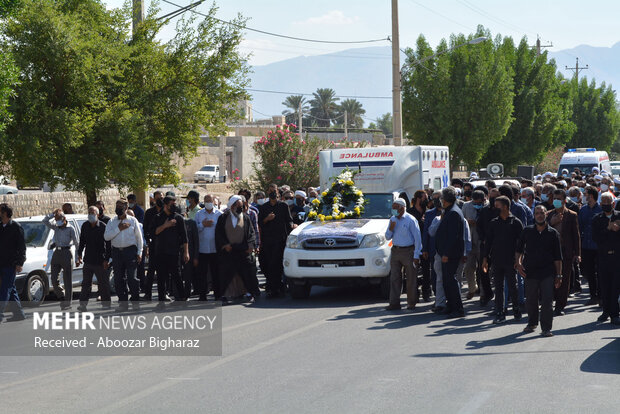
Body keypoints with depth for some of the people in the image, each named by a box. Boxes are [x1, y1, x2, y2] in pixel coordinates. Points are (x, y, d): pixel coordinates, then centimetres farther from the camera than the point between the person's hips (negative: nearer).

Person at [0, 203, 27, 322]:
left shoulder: (16, 227, -7)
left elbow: (22, 246, -9)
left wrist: (20, 263, -14)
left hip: (11, 264, -8)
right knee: (11, 289, 10)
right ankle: (18, 313, 15)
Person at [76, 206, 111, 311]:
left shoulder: (103, 227, -6)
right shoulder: (85, 226, 9)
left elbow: (108, 244, -5)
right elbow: (82, 242, 18)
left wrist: (107, 259, -9)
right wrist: (79, 255, 10)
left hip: (100, 260, -4)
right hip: (88, 259, 4)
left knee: (103, 283, 4)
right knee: (86, 283, 1)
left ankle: (106, 303, 15)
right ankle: (83, 304, 0)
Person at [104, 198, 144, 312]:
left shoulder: (133, 220, 5)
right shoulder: (111, 222, 9)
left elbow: (139, 237, 7)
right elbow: (106, 236, -2)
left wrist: (139, 252, 1)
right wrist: (118, 229, -10)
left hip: (130, 251, -3)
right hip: (116, 251, 3)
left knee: (132, 277, -7)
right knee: (119, 279, 3)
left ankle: (135, 302, 4)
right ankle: (123, 303, 10)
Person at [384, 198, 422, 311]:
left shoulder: (410, 220, -8)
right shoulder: (392, 219, 11)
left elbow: (417, 238, -8)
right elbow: (388, 237, 16)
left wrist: (416, 255, -13)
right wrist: (390, 229, -6)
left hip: (408, 251, -5)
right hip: (395, 250, 5)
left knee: (411, 278, 1)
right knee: (394, 278, 1)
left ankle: (411, 303, 10)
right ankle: (394, 303, 2)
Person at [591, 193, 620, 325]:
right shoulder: (596, 219, 7)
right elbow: (595, 237, -6)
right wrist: (609, 229, -13)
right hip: (603, 256, 2)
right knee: (604, 286, 5)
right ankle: (606, 311, 19)